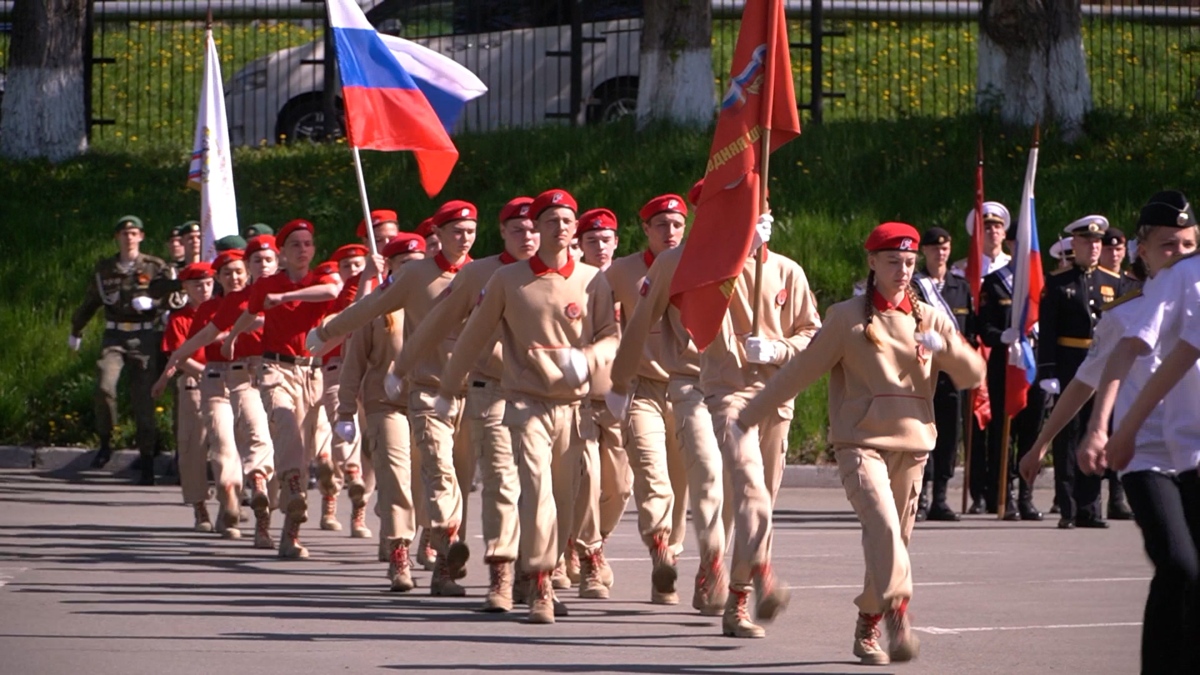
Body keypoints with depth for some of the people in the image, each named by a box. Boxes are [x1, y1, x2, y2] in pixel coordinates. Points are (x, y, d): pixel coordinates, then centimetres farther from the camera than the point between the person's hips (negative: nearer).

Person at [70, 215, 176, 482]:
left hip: (143, 338, -1)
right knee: (105, 385, -22)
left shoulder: (157, 268, 4)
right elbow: (90, 302, 25)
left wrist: (152, 303, -13)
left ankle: (147, 461, 5)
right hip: (114, 337, 1)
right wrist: (76, 330, 35)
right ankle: (105, 444, -5)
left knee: (143, 399, -3)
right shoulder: (104, 269, 12)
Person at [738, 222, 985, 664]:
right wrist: (747, 419, 3)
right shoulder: (847, 318, 2)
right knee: (883, 526, -24)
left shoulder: (929, 319, 11)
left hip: (912, 445, 4)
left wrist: (945, 346, -16)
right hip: (860, 443, -4)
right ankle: (898, 616, -33)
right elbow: (798, 372, 4)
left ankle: (867, 628, 21)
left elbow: (972, 375, 5)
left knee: (895, 539, 6)